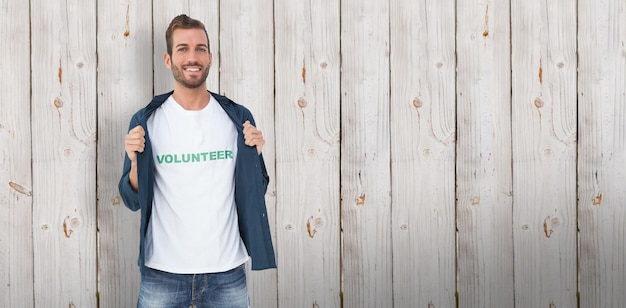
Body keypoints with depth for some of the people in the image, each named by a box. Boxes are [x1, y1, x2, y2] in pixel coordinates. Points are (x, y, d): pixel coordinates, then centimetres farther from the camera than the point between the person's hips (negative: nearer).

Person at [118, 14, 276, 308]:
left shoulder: (238, 117, 2)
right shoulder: (146, 120, -2)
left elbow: (255, 193, 7)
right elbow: (133, 201, 2)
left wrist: (254, 154, -11)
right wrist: (135, 162, -16)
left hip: (227, 272, 1)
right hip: (162, 273, -1)